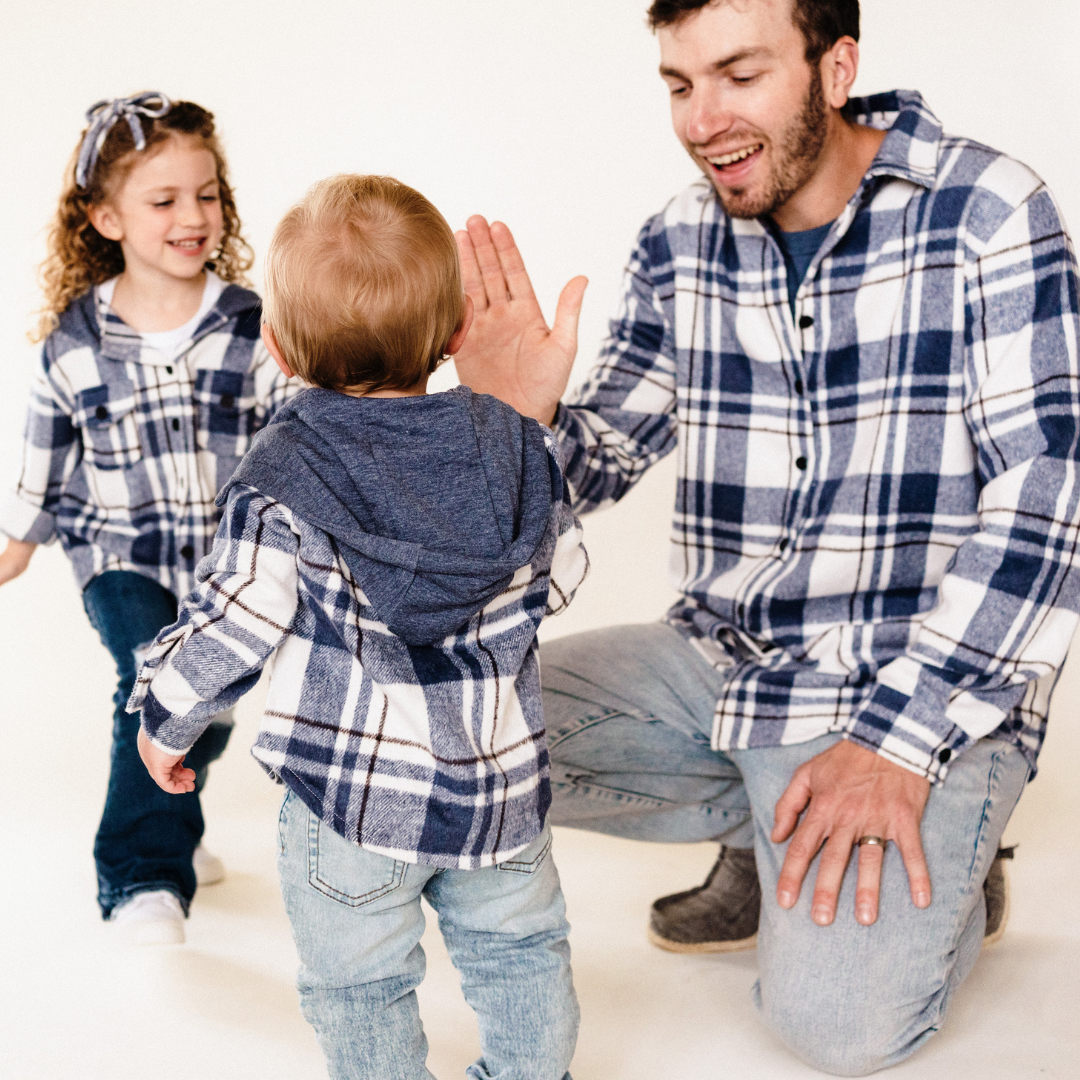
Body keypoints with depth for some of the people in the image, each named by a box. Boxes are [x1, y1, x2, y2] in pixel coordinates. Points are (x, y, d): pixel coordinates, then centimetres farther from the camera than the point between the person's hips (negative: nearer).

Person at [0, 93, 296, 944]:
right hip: (120, 553, -1)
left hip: (225, 555, 2)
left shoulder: (251, 326, -8)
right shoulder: (76, 339, -5)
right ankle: (143, 878, -12)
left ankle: (168, 822, 45)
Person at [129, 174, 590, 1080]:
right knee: (519, 948, 24)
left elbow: (231, 625, -13)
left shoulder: (282, 479, -16)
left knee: (361, 984, 16)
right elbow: (559, 578, 6)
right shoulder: (517, 444, -5)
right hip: (502, 781, 4)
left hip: (354, 794, -3)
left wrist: (167, 718, 5)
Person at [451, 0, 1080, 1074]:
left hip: (923, 678, -5)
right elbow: (599, 458, 7)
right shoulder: (680, 242, 2)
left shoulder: (989, 211, -12)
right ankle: (771, 827, 9)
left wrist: (897, 740, -21)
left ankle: (944, 874, 12)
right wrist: (520, 421, -18)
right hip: (719, 656, 6)